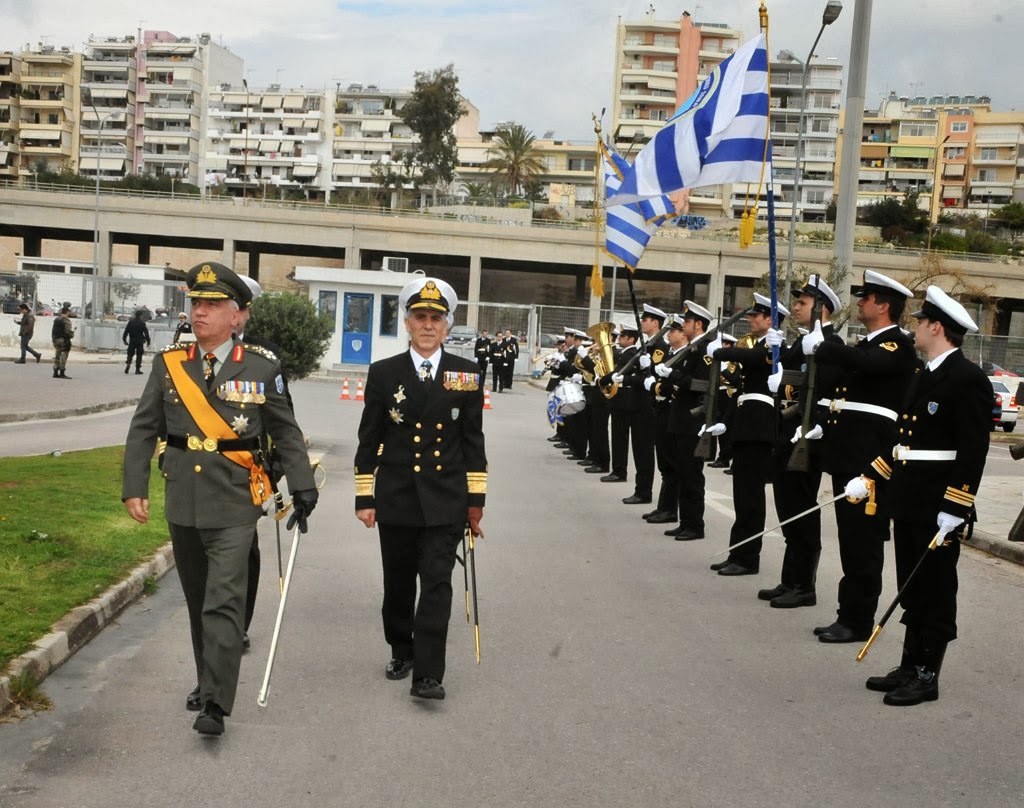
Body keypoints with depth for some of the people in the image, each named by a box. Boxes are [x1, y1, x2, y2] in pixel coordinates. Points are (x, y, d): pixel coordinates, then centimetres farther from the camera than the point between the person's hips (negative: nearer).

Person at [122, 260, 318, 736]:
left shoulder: (261, 368, -5)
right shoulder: (169, 363, 2)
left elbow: (286, 433, 2)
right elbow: (143, 430, 4)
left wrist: (304, 489, 1)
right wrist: (134, 488, -4)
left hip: (234, 505, -4)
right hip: (182, 504, 4)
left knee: (224, 603, -10)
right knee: (197, 602, 16)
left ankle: (215, 705, -7)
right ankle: (209, 680, 33)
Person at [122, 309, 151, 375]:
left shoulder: (130, 322, 1)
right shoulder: (142, 323, -8)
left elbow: (126, 331, 3)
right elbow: (146, 332, -8)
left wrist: (124, 340, 11)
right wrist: (148, 341, -1)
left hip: (132, 341, 3)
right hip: (140, 341, -3)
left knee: (130, 353, 15)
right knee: (139, 355, 4)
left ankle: (128, 363, -13)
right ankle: (137, 369, 2)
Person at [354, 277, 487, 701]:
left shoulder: (467, 375, 2)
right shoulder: (383, 373, 1)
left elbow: (473, 441, 5)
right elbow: (369, 441, 3)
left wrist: (476, 499, 2)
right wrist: (364, 498, 0)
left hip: (445, 502, -1)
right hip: (396, 500, 1)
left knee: (436, 584, -7)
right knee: (398, 583, 13)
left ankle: (427, 673, -6)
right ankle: (401, 651, 34)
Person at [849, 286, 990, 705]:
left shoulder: (969, 379, -15)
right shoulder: (925, 375, 14)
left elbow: (973, 451, -19)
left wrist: (954, 509, -22)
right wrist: (870, 478, 13)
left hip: (937, 507, -9)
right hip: (908, 501, 9)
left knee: (935, 592, 2)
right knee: (912, 591, 16)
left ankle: (926, 676, 11)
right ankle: (910, 665, 26)